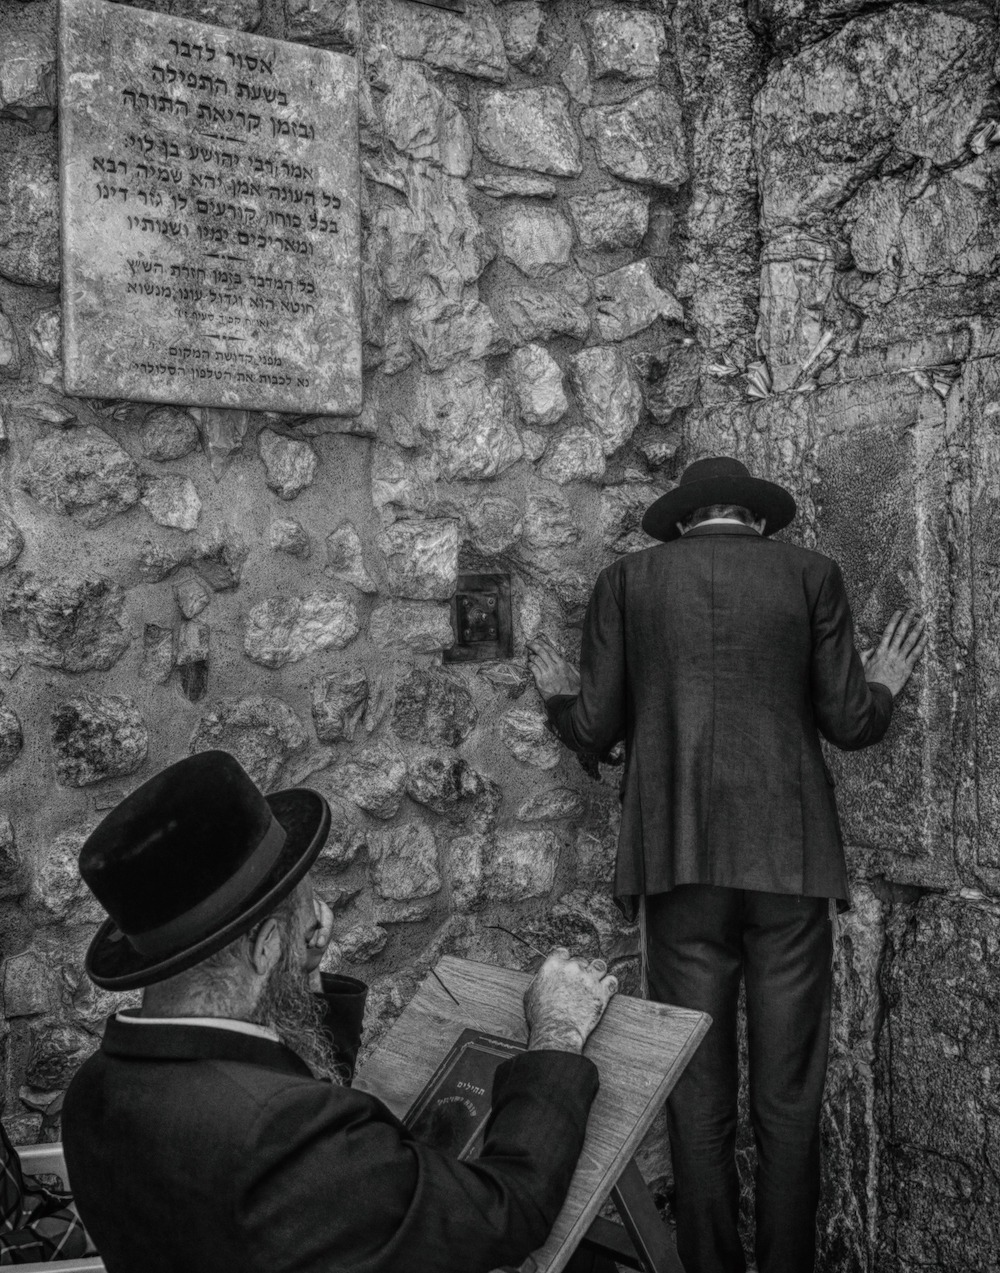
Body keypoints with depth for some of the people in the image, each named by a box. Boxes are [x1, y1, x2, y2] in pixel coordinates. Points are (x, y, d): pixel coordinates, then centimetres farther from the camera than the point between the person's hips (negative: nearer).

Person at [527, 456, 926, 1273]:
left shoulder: (626, 582, 5)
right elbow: (848, 723, 1)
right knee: (788, 1097, 9)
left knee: (697, 1094, 9)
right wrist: (884, 684, 22)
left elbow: (595, 734, 2)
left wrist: (560, 695, 23)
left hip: (678, 861, 1)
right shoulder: (811, 575, 4)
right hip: (789, 860, 0)